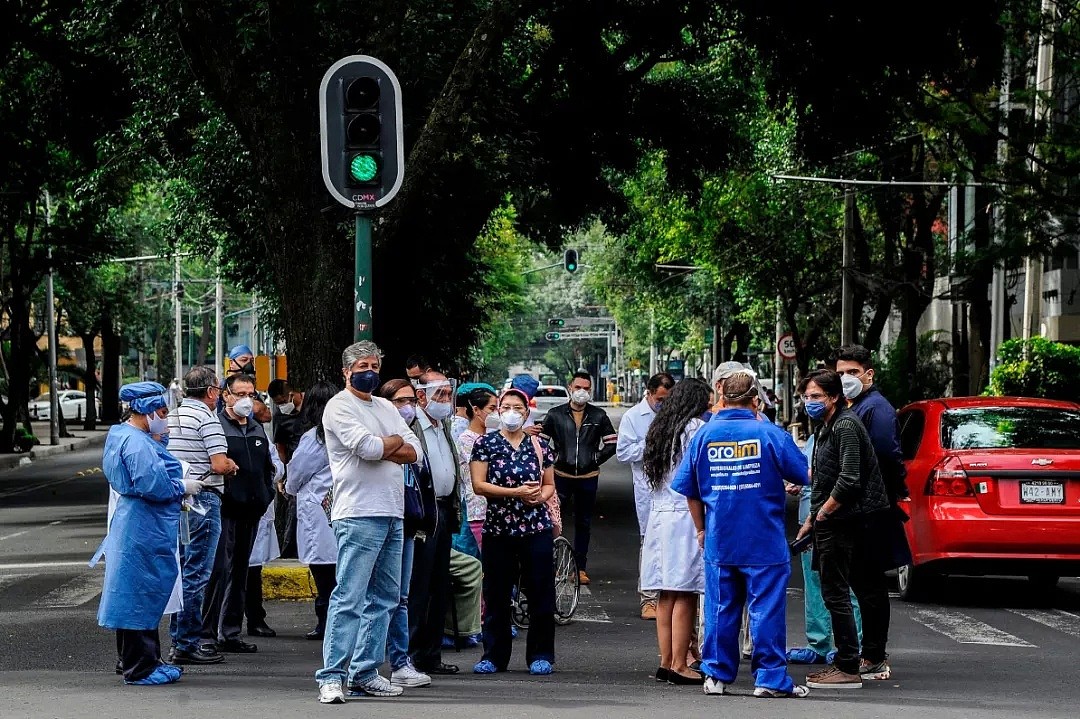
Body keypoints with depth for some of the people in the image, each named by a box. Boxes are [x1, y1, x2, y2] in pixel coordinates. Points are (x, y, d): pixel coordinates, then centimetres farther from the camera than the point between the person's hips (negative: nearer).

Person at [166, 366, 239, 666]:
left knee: (181, 571, 15)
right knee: (196, 575, -5)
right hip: (203, 500, -8)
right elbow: (219, 464, -19)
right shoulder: (207, 418, -11)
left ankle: (179, 640, 19)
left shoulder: (171, 417, 14)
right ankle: (188, 644, -4)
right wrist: (232, 466, 3)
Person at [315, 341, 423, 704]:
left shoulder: (386, 408, 20)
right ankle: (331, 676, -13)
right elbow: (368, 447, -17)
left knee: (384, 598, 10)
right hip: (359, 514, -8)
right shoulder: (339, 407, -3)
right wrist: (395, 441, 2)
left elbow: (414, 452, 10)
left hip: (393, 515, 8)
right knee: (349, 598, -13)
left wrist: (380, 449, -7)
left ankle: (365, 672, 15)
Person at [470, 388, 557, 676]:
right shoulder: (485, 444, 2)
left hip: (536, 529, 1)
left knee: (540, 594, 0)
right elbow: (478, 485, -6)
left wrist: (540, 496, -7)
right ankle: (494, 655, 11)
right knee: (496, 595, 2)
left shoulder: (539, 445, 10)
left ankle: (540, 655, 9)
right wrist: (516, 492, -14)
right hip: (498, 530, -1)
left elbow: (550, 485, 17)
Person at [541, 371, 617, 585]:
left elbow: (612, 442, 9)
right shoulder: (555, 414, 1)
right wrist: (551, 458, -4)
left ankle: (580, 568, 14)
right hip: (561, 476, -1)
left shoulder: (598, 416, 4)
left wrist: (597, 459, 2)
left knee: (584, 523, 8)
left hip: (588, 477, 1)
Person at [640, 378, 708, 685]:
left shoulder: (659, 429, 14)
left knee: (666, 594, 9)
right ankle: (679, 665, -6)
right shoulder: (696, 429, -8)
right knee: (685, 594, -5)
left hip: (659, 514, 7)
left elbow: (651, 476, 15)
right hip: (686, 517, -7)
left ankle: (666, 662, 10)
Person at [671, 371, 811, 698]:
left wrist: (701, 528, 19)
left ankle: (716, 675, 16)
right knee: (766, 608, 1)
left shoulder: (703, 435, 1)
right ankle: (770, 678, 2)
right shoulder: (769, 434, -9)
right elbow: (804, 475, 0)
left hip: (718, 540, 3)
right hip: (764, 542, -3)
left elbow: (689, 490, 7)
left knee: (720, 608, 11)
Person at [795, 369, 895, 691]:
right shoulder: (826, 428, 17)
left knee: (835, 593, -11)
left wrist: (822, 514, -14)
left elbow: (848, 480, -23)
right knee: (869, 590, 16)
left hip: (842, 523, -11)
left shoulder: (845, 426, -15)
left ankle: (847, 668, -11)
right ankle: (873, 659, 26)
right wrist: (811, 520, 19)